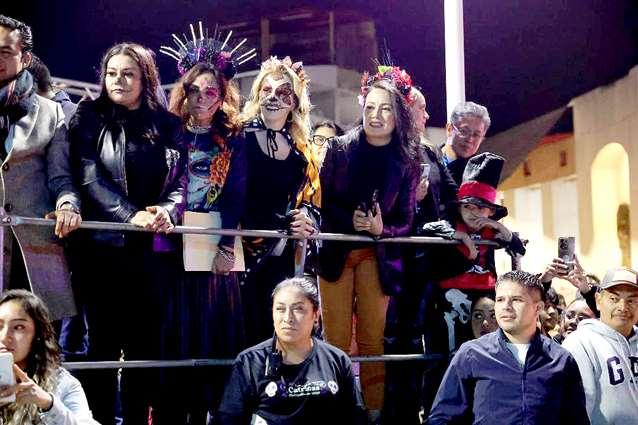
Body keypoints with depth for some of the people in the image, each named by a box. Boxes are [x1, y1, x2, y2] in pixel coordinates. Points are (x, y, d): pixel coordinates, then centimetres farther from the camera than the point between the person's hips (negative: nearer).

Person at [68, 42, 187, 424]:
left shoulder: (168, 125, 12)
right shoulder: (91, 119, 6)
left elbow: (180, 182, 7)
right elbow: (89, 177, -5)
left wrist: (168, 212, -16)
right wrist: (131, 216, -19)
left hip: (156, 250, 2)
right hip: (104, 248, -2)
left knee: (148, 343, 4)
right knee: (104, 342, 0)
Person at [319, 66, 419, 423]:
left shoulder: (407, 161, -1)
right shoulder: (341, 148, -1)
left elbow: (405, 220, 0)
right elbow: (322, 199, -2)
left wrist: (381, 228, -20)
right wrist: (349, 220, -18)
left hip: (377, 255, 0)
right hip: (336, 250, 0)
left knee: (373, 339, 3)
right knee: (337, 339, 1)